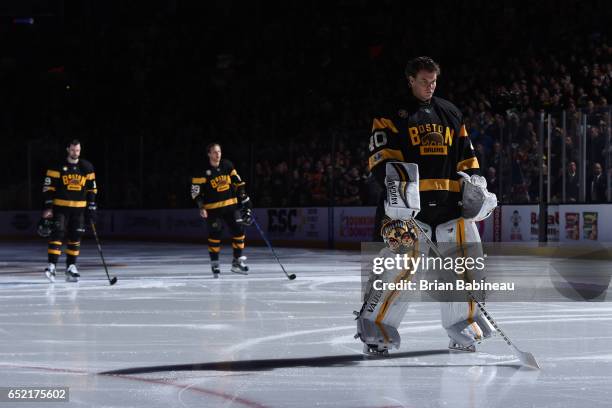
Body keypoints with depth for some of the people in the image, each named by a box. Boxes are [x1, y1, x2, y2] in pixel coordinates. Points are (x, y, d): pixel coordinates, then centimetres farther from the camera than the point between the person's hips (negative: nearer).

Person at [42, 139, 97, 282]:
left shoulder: (87, 167, 5)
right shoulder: (58, 167, -5)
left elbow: (92, 189, 11)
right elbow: (49, 187, -4)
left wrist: (91, 208, 6)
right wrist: (48, 207, -11)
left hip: (79, 208, 3)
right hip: (60, 206, -3)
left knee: (75, 238, 5)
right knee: (57, 233, -14)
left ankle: (71, 267, 15)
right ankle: (51, 266, -17)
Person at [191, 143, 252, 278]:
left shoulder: (227, 165, 3)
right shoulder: (203, 171, -10)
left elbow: (238, 182, 14)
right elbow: (195, 191, -9)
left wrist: (244, 198, 10)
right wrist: (201, 207, -19)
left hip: (231, 205, 4)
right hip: (213, 208, -4)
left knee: (239, 230, -2)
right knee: (215, 235, -4)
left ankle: (237, 261, 8)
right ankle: (214, 263, 10)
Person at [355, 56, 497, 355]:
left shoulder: (450, 113, 20)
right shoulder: (392, 115, 3)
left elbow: (466, 156, 25)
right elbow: (380, 155, -7)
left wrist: (475, 184, 13)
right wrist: (394, 179, -22)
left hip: (449, 200, 6)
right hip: (409, 200, -5)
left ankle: (462, 328, 18)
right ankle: (374, 327, -6)